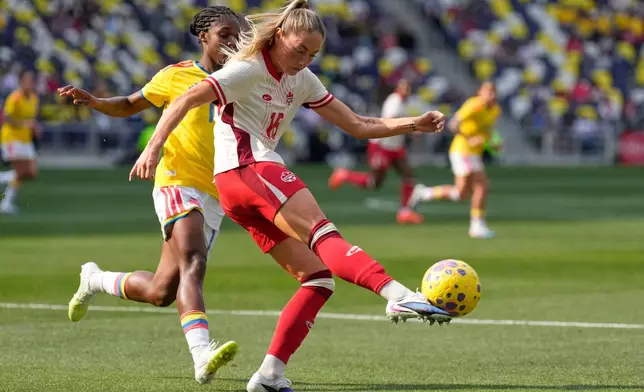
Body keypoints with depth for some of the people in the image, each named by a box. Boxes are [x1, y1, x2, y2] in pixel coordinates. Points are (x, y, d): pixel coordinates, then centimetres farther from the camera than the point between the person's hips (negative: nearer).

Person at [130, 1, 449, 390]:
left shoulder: (301, 80, 18)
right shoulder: (248, 70, -5)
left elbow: (357, 125, 17)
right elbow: (185, 101, -12)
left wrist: (413, 124, 4)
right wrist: (154, 147, -26)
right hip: (244, 168, -10)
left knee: (318, 277, -2)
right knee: (322, 231, -30)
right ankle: (398, 295, -53)